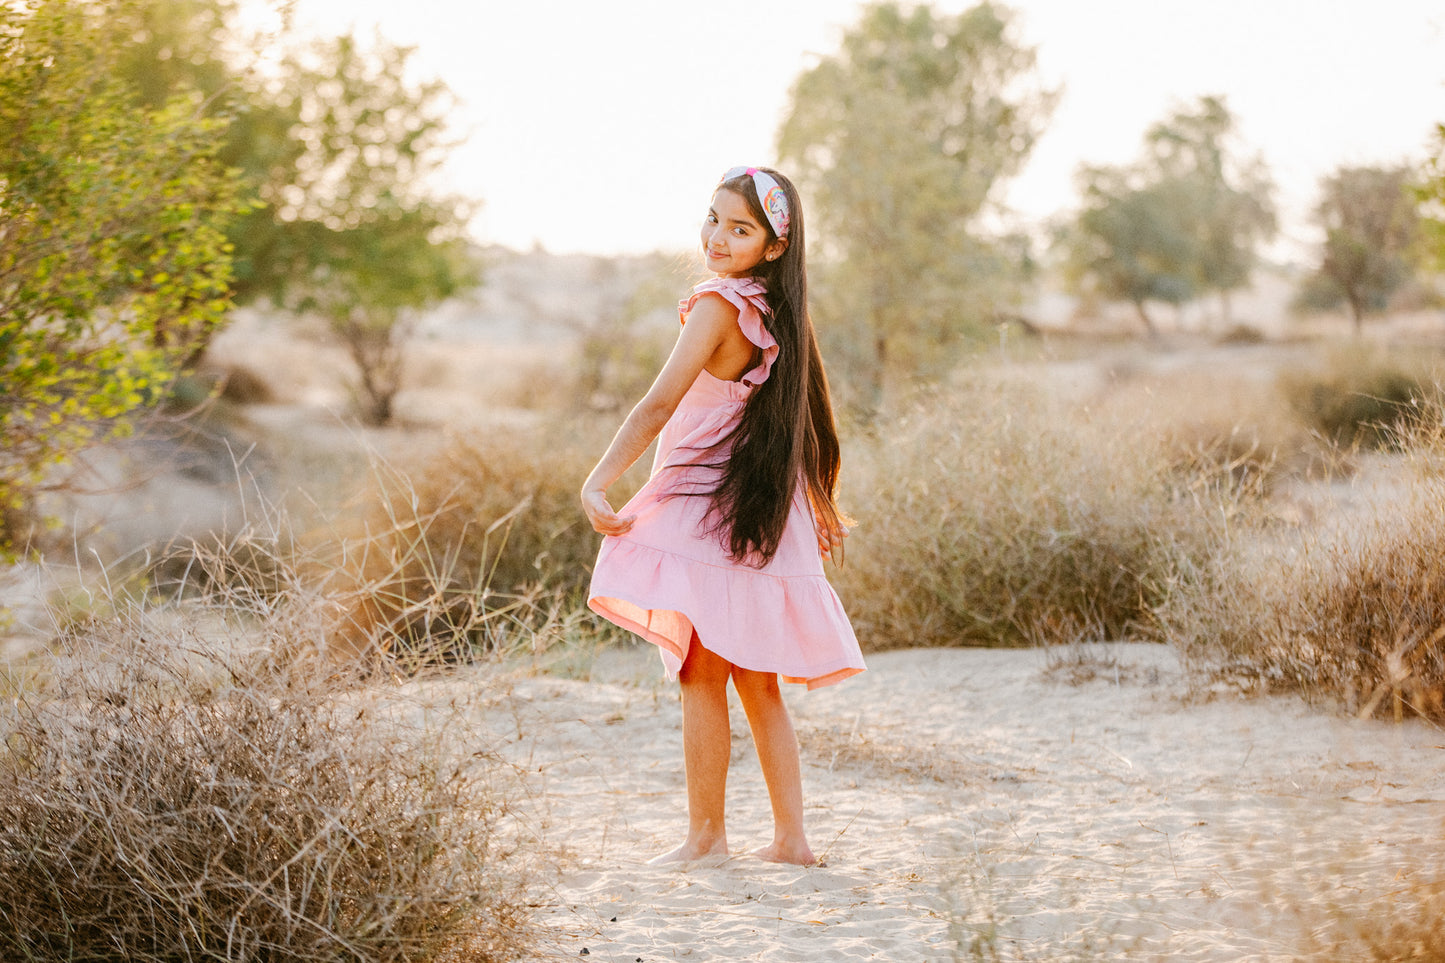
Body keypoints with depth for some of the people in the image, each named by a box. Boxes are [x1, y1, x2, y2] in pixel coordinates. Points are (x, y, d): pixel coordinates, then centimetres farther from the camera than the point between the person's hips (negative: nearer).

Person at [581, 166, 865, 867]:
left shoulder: (719, 304, -14)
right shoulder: (780, 314, 9)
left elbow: (659, 405, -20)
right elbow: (805, 423, 18)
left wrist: (596, 482, -20)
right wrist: (821, 510, 29)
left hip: (704, 515, -8)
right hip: (765, 518, 8)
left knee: (701, 679, 1)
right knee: (757, 685, 14)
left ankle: (706, 836, 6)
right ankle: (790, 837, 16)